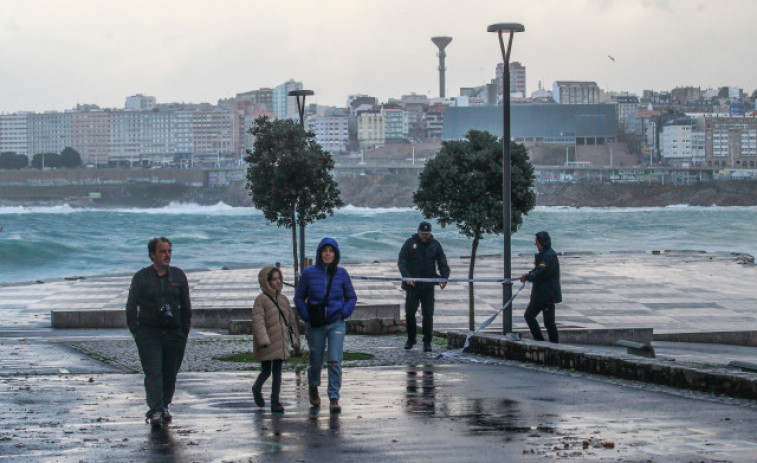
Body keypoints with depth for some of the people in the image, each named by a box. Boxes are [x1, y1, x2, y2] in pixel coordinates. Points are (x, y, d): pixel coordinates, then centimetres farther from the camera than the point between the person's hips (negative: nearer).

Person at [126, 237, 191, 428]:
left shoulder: (178, 276, 10)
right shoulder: (141, 277, 3)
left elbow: (186, 306, 14)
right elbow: (131, 307, 5)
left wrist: (184, 332, 8)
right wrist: (136, 332, -1)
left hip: (174, 333, 3)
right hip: (149, 333, -3)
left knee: (170, 373, 5)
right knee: (153, 372, -12)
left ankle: (164, 407, 21)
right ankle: (155, 411, -16)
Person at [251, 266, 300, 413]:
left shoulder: (283, 299, 12)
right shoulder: (261, 300, -8)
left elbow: (291, 320, 18)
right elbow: (258, 322, -16)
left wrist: (295, 339, 16)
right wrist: (263, 340, -24)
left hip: (280, 343, 5)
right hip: (266, 345, -5)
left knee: (277, 372, 3)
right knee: (266, 371, 3)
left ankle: (275, 401, 5)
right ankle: (257, 389, 33)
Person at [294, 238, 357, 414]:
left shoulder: (341, 273, 0)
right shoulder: (309, 273, -3)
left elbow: (351, 297, 10)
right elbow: (299, 297, 5)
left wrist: (344, 313, -5)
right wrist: (306, 316, -6)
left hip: (336, 323, 0)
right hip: (315, 326, 0)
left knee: (335, 361, -11)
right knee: (316, 362, 11)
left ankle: (334, 398, -8)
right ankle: (313, 388, 40)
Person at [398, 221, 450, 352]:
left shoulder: (435, 245, 7)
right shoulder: (410, 243, 2)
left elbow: (443, 263, 9)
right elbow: (401, 262, -2)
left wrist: (444, 278, -7)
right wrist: (406, 276, -17)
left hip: (428, 286, 1)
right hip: (412, 285, -1)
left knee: (428, 314, -3)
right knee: (410, 312, 0)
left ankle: (427, 342, 3)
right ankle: (411, 339, 16)